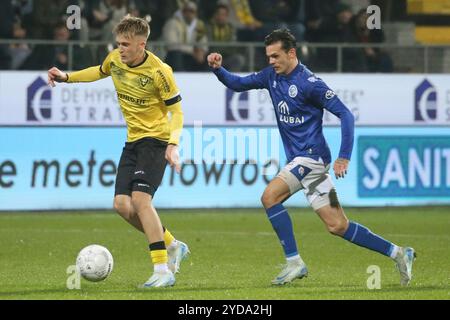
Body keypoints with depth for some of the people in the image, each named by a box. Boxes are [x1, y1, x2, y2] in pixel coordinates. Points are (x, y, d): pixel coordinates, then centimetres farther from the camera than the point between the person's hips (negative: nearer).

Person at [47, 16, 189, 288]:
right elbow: (101, 72, 24)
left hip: (156, 140, -7)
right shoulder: (115, 59, 0)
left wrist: (173, 145, -25)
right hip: (133, 141, 7)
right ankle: (173, 246, 17)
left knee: (140, 198, -23)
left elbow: (176, 110, -12)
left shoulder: (159, 71, -19)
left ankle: (163, 271, -21)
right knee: (122, 205, -3)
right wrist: (67, 77, 15)